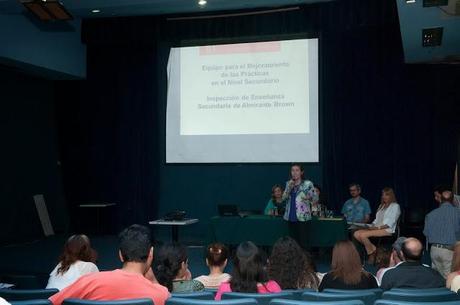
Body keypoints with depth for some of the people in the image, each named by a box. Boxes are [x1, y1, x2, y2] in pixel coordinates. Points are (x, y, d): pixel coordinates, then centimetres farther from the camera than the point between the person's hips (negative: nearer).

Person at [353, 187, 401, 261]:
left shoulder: (395, 206, 3)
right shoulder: (381, 206, 27)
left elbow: (389, 223, -9)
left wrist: (378, 227, -18)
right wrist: (372, 226, 0)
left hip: (387, 230, -8)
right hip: (376, 228, 8)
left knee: (363, 235, -30)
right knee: (356, 234, -17)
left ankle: (371, 254, -12)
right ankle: (374, 249, -11)